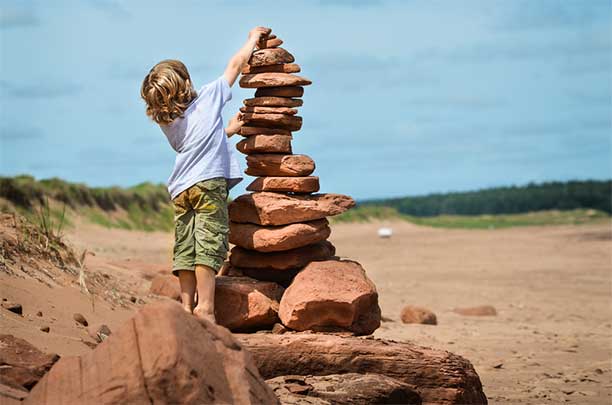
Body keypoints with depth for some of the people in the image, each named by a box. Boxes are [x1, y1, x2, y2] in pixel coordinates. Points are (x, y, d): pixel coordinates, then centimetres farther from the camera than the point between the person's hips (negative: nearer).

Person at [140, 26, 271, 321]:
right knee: (209, 244, -9)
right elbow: (235, 64, 16)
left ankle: (186, 306, -1)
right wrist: (253, 38, 30)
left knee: (185, 250, 3)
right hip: (208, 182, -6)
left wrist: (228, 130, 44)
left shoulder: (166, 124, 20)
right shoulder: (208, 97, 6)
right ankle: (205, 306, -15)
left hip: (180, 190, 6)